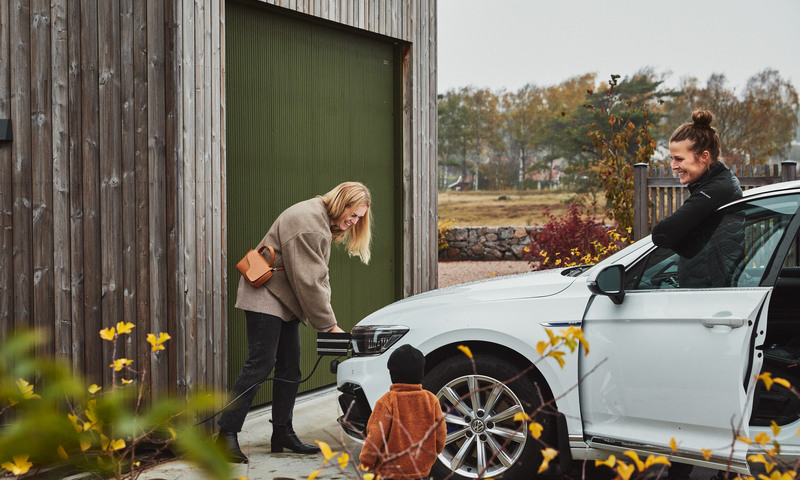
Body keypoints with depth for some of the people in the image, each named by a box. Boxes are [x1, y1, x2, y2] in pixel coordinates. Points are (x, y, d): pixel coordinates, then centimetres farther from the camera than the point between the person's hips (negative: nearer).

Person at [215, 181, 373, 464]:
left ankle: (282, 433, 15)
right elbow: (308, 281, -24)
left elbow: (318, 276, 13)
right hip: (266, 296, -10)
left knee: (290, 366, 8)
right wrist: (329, 325, -18)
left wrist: (325, 320, 2)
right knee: (260, 364, -13)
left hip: (285, 300, 10)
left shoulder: (324, 222, 11)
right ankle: (227, 433, -10)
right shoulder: (306, 221, -22)